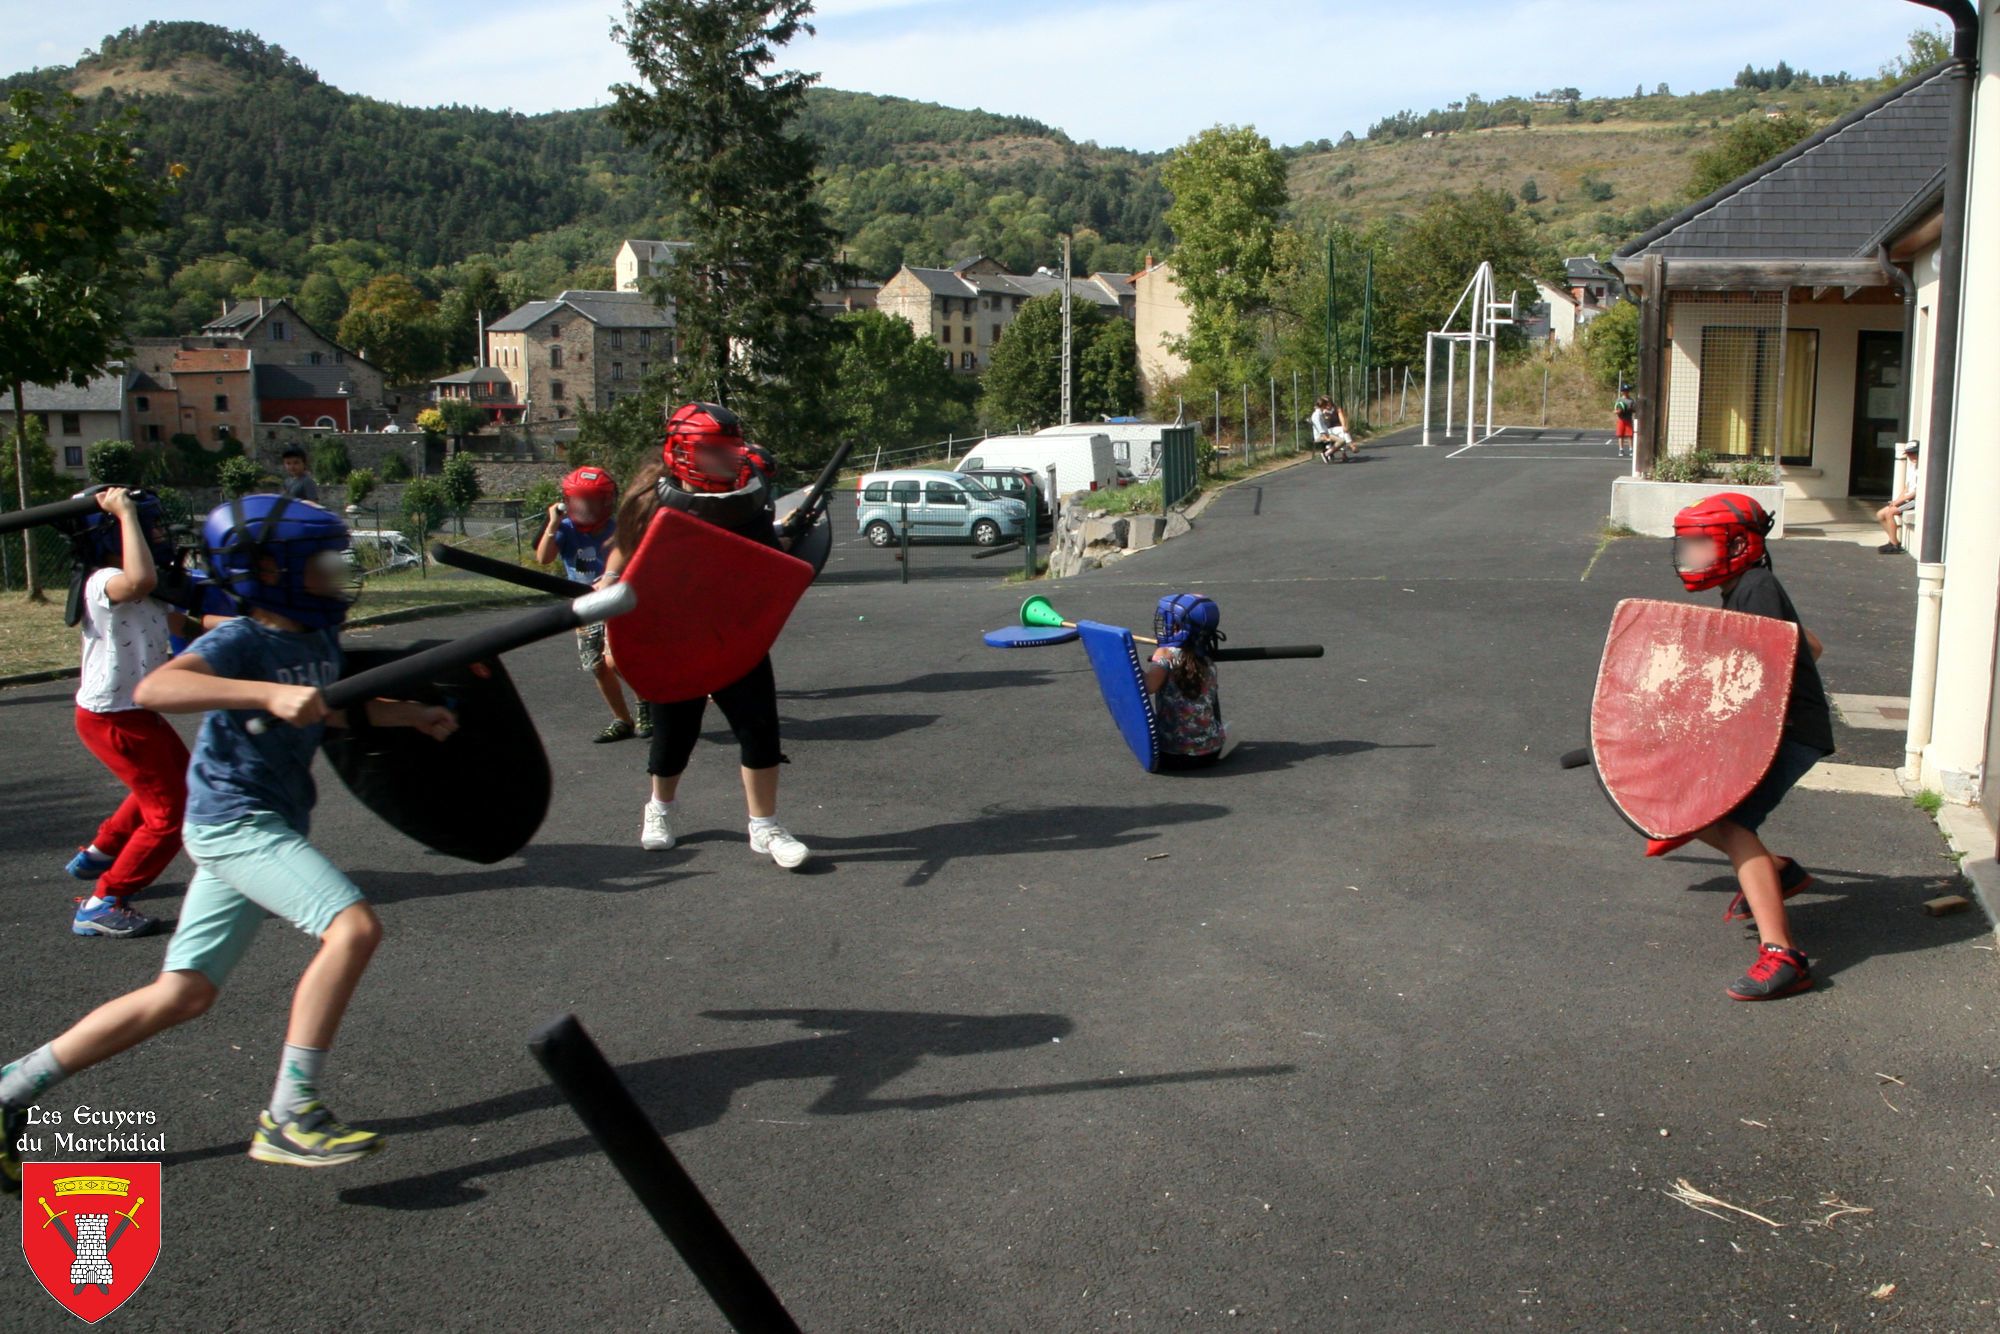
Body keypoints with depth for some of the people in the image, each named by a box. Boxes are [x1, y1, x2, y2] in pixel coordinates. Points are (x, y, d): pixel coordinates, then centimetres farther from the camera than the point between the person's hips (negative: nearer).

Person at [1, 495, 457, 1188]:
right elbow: (154, 688, -34)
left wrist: (411, 714, 19)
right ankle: (289, 1117, -19)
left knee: (182, 996, 11)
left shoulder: (318, 637, 9)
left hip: (263, 827, 9)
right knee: (354, 926, -24)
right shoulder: (240, 641, -16)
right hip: (234, 820, -9)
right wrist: (270, 693, -44)